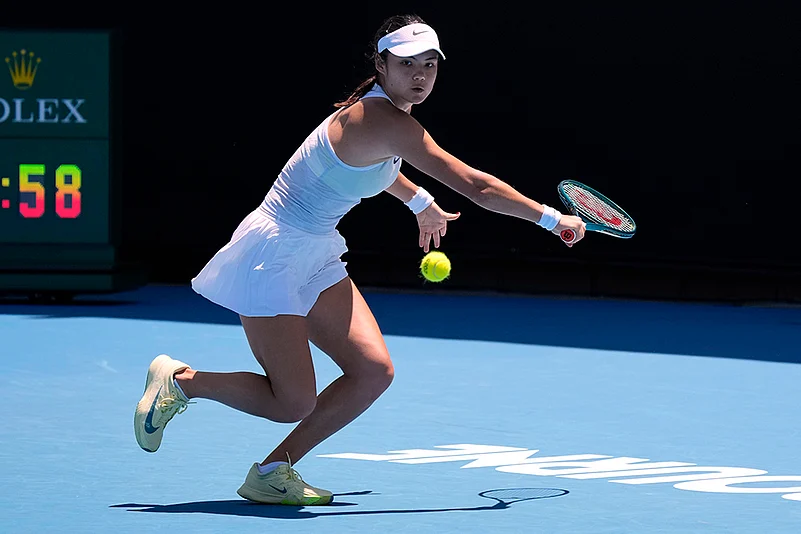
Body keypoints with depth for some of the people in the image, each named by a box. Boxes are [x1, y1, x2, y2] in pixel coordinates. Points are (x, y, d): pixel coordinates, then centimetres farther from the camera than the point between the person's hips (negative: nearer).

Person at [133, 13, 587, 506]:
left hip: (315, 254, 10)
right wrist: (552, 219, -19)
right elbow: (477, 187, -27)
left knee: (374, 370, -2)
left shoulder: (378, 111, 4)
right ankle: (178, 381, 14)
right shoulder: (389, 123, -25)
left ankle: (271, 473, 7)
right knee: (293, 404, -8)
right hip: (273, 254, -10)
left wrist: (419, 200, 39)